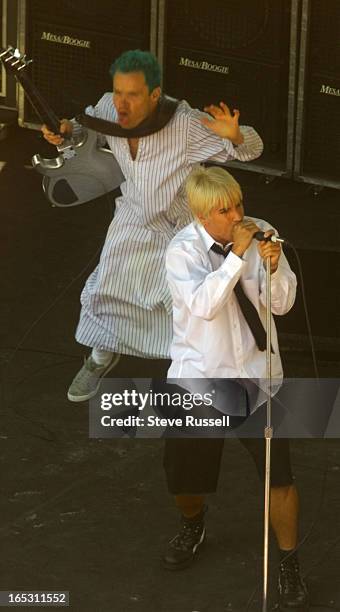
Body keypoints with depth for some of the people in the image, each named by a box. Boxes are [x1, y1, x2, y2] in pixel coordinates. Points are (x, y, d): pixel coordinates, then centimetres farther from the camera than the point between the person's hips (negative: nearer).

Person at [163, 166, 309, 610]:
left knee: (279, 473, -3)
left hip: (255, 374, 1)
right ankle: (193, 526, 48)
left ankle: (289, 563, 19)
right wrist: (237, 255, -33)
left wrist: (274, 267, -24)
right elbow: (204, 304, -31)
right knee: (184, 470, 13)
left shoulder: (261, 233, -8)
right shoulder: (183, 251, -15)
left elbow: (282, 304, -5)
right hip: (199, 375, -1)